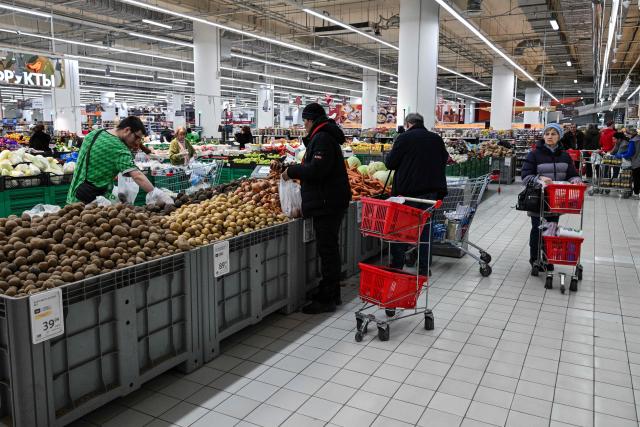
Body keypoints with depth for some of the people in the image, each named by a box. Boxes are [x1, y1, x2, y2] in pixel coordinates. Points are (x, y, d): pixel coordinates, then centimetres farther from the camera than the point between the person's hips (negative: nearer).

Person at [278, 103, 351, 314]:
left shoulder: (322, 138, -15)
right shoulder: (325, 136, 18)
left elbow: (316, 169, -25)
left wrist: (292, 171, -13)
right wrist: (288, 167, 17)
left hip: (327, 203, -11)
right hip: (330, 201, 11)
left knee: (327, 250, -5)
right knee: (330, 248, 16)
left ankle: (326, 299, 3)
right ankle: (332, 295, 27)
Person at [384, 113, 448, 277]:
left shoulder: (404, 138, -8)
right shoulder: (437, 139, 7)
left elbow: (390, 163, -6)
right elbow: (444, 161, 18)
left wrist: (388, 156, 13)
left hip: (408, 191, -4)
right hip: (430, 190, 5)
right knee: (425, 228, 13)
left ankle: (397, 266, 10)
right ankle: (424, 268, 17)